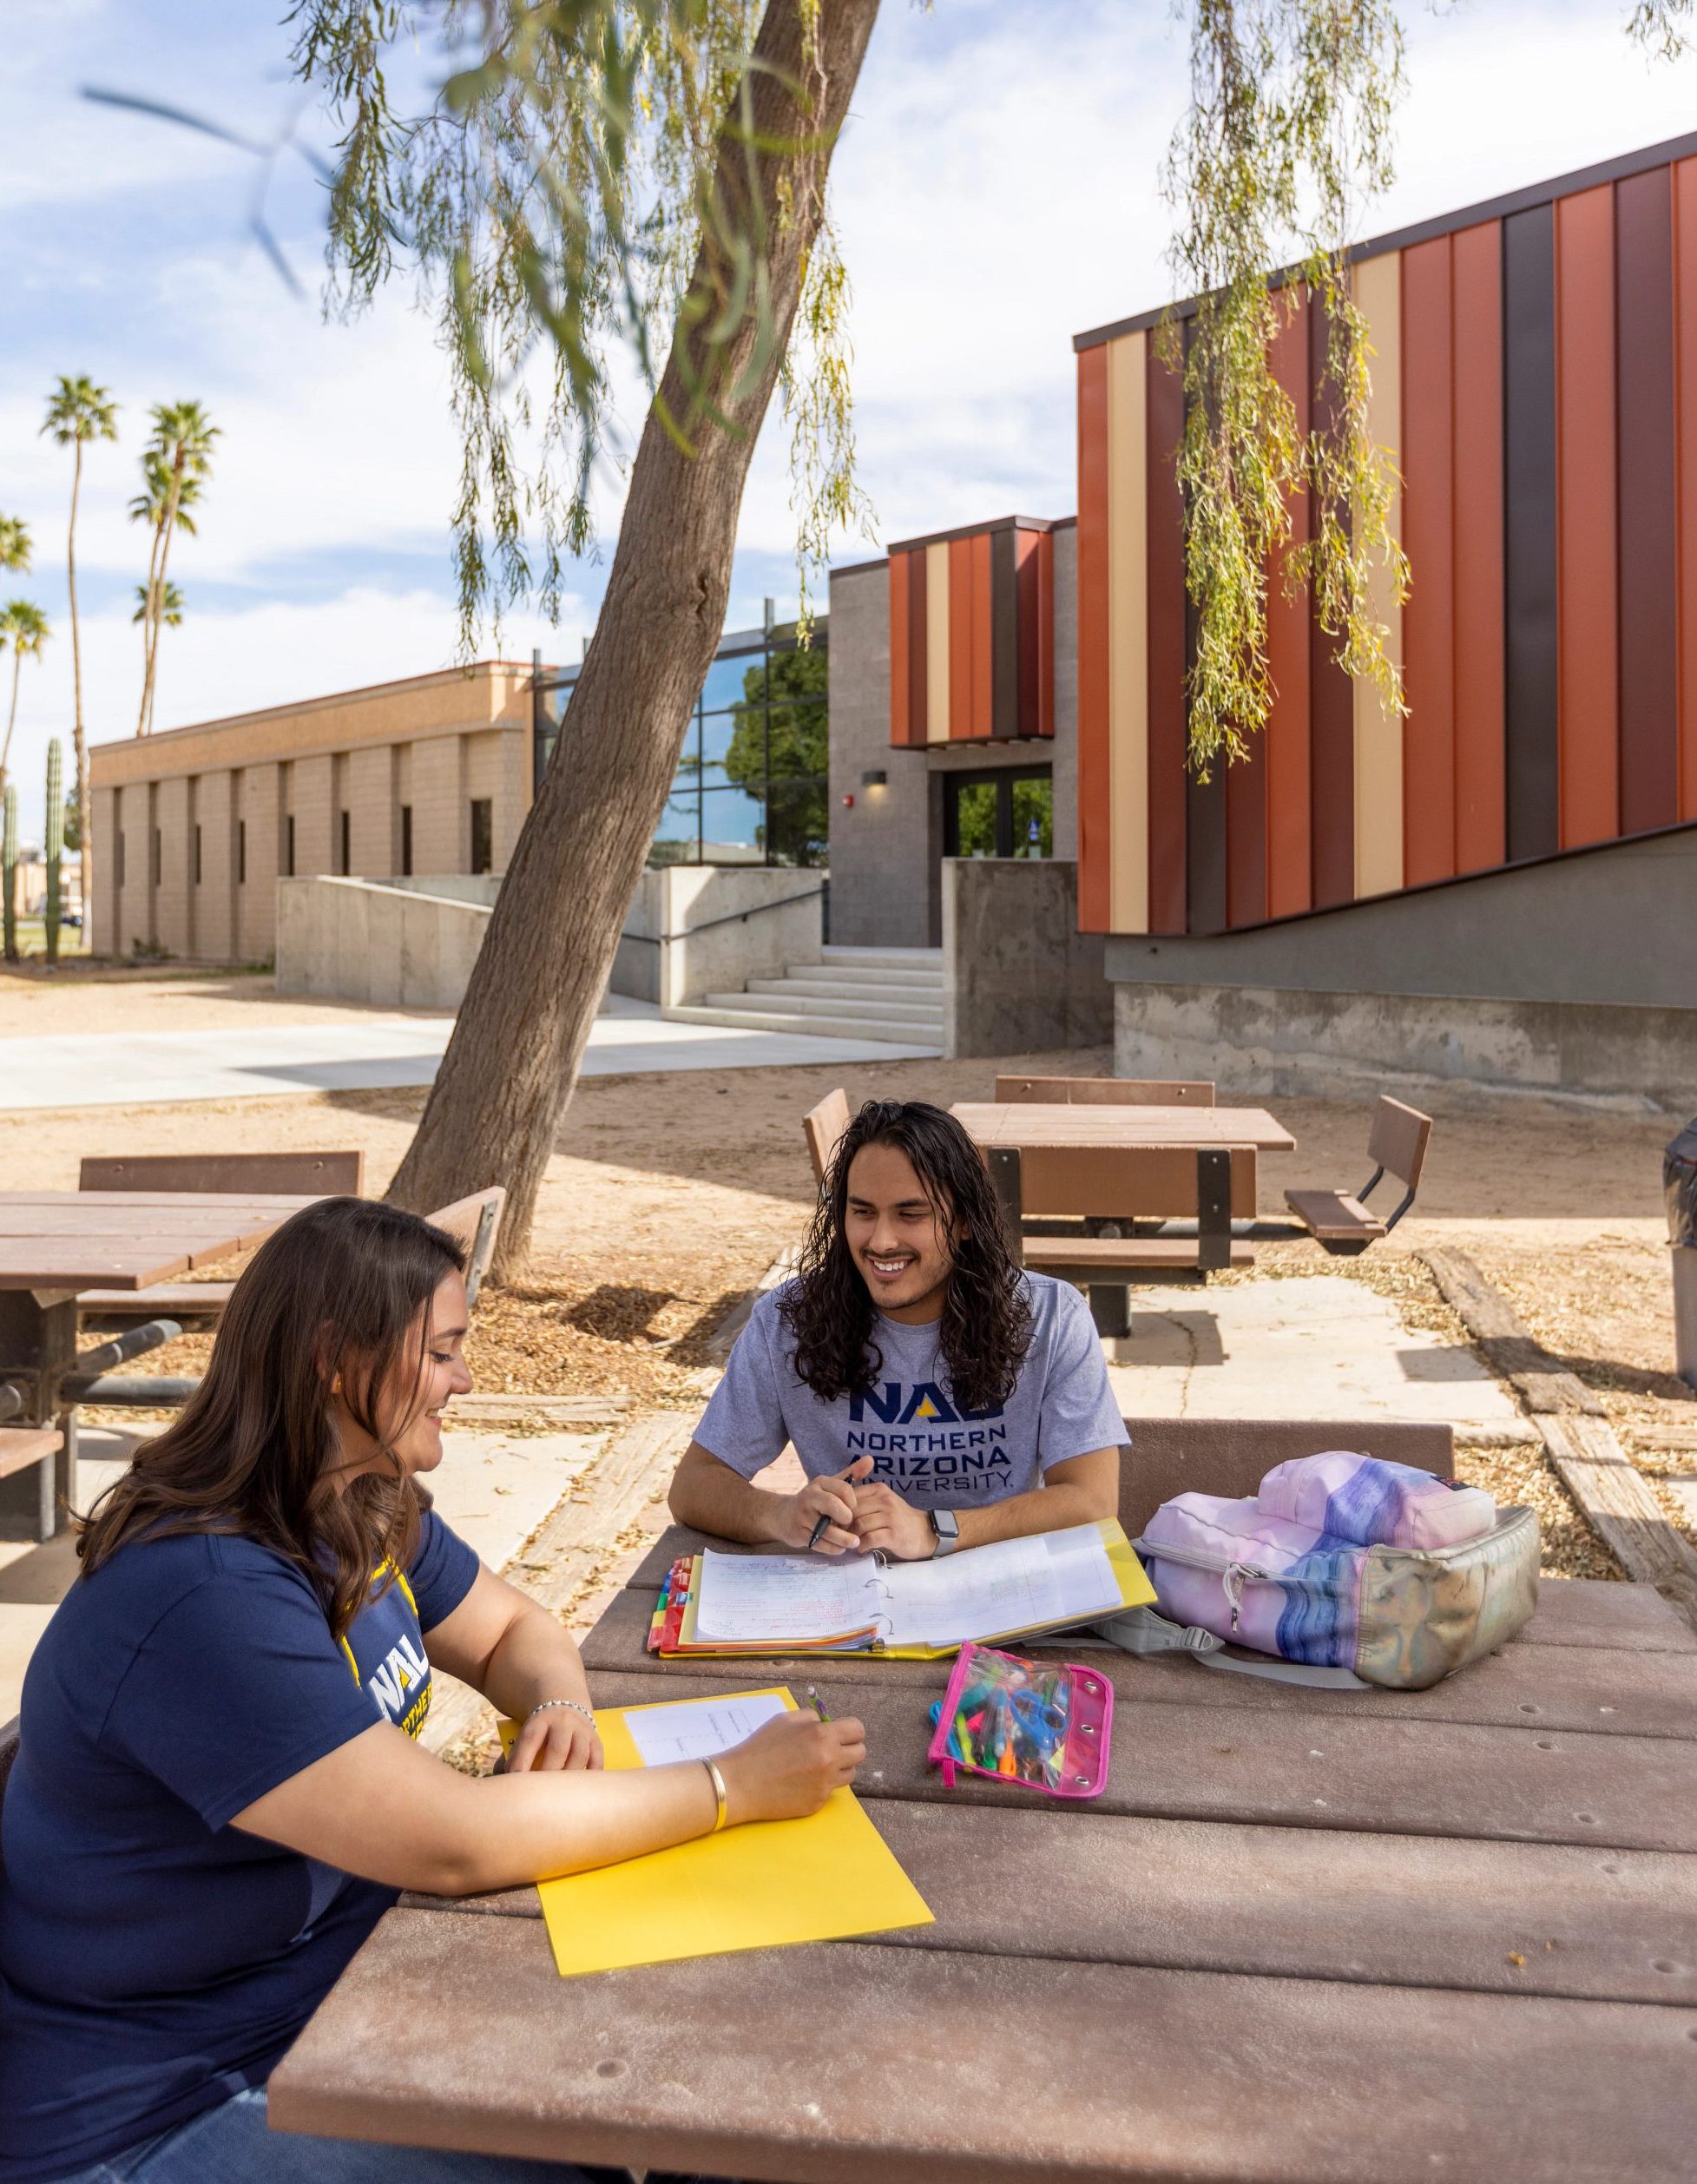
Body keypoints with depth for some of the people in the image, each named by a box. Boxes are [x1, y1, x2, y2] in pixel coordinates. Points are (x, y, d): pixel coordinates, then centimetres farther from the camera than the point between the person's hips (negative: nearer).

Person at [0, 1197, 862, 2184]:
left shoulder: (375, 1511, -2)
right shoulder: (204, 1597, -31)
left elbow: (511, 1628, 12)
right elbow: (455, 1842, -32)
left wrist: (562, 1704, -12)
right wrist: (738, 1786, -26)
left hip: (342, 1974, 8)